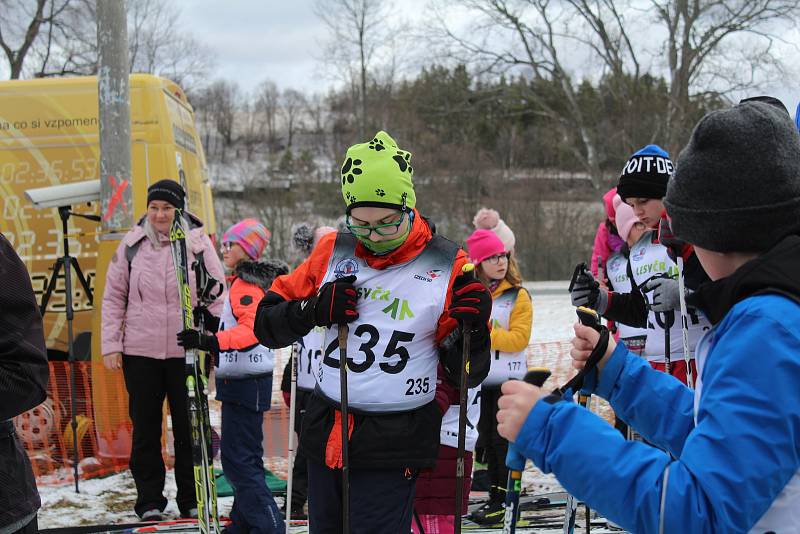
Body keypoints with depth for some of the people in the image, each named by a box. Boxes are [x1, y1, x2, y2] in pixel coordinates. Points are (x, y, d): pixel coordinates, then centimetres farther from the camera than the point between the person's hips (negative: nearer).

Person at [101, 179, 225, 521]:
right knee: (145, 427, 7)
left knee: (188, 426, 7)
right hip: (140, 351, 1)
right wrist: (110, 345, 2)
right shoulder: (132, 245, 3)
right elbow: (114, 297, 7)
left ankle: (191, 500, 20)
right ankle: (149, 501, 19)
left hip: (187, 351, -1)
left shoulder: (198, 243, -1)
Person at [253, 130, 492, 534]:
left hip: (394, 444, -4)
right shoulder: (333, 252, 2)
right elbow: (266, 323, 6)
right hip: (325, 435, 4)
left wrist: (470, 327, -21)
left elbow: (466, 375, -1)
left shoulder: (447, 266, -6)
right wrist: (314, 311, -13)